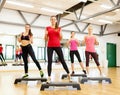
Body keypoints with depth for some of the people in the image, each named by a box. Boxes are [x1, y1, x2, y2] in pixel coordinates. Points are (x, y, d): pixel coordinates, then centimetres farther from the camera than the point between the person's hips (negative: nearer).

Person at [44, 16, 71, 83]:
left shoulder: (59, 28, 11)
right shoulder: (48, 28, 9)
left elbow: (60, 38, 8)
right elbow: (46, 39, 8)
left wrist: (60, 33, -9)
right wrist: (46, 34, -12)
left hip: (57, 46, 0)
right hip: (50, 46, 0)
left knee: (62, 60, 1)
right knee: (49, 61, -3)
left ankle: (68, 74, 14)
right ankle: (49, 77, 4)